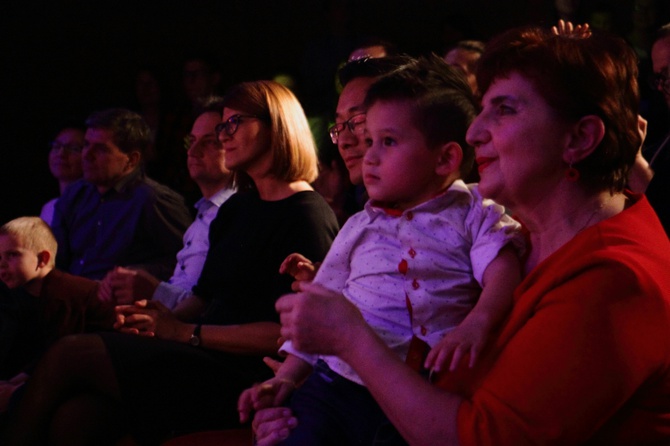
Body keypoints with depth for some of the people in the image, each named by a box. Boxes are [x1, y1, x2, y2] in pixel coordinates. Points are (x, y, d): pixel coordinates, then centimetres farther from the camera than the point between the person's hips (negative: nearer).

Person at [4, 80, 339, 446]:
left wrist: (186, 332, -14)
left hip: (242, 375, -7)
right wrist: (165, 319, -1)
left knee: (69, 356, -15)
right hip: (206, 357, 7)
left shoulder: (308, 216, -7)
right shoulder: (237, 207, 21)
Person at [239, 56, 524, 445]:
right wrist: (286, 378, 15)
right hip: (341, 382, 3)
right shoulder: (360, 228, 18)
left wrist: (477, 323, -29)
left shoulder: (474, 215, 7)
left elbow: (503, 273, -9)